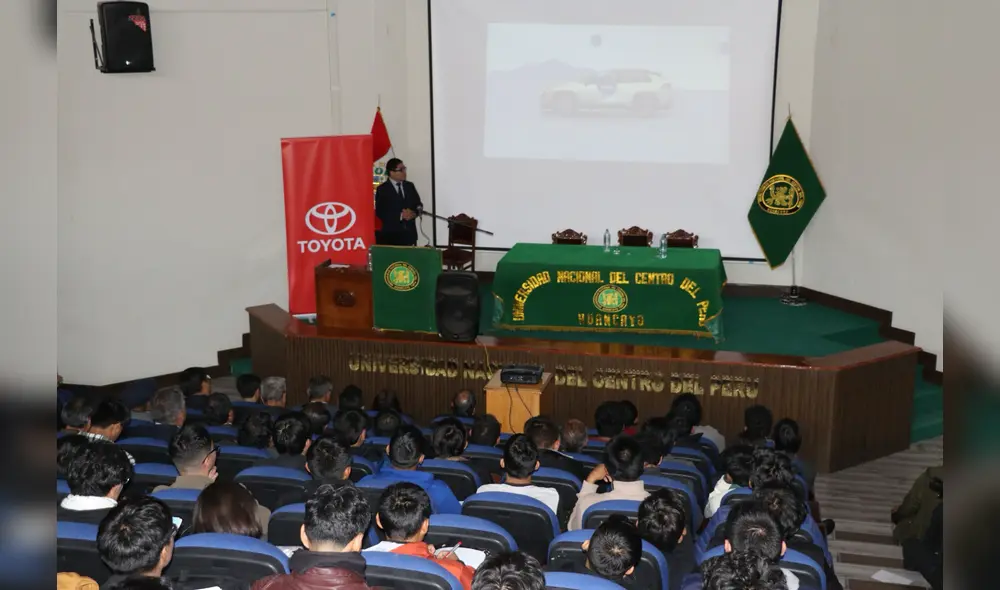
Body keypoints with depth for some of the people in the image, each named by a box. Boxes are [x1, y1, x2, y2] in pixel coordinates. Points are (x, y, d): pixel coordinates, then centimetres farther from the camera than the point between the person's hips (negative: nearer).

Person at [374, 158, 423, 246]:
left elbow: (419, 205, 15)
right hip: (391, 235, -4)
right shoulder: (382, 189, -1)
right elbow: (380, 213, -9)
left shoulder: (409, 186, 13)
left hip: (409, 234, 4)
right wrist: (400, 216, -16)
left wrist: (414, 213, -8)